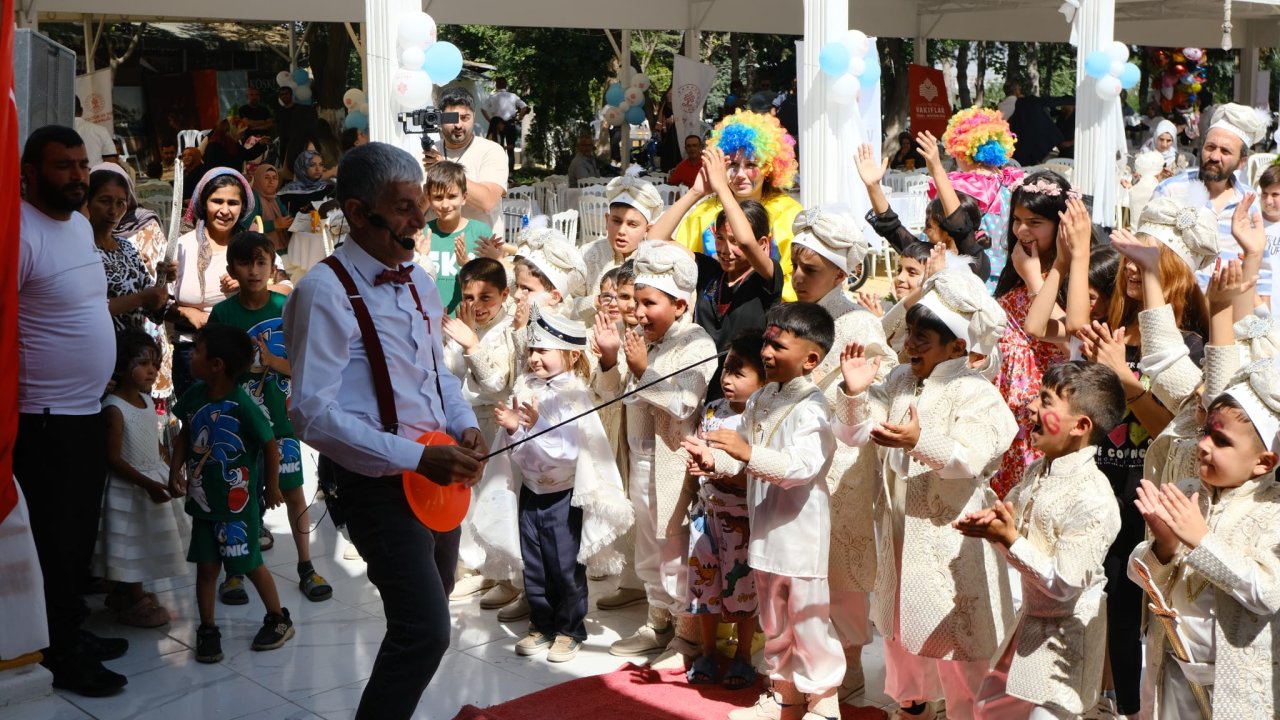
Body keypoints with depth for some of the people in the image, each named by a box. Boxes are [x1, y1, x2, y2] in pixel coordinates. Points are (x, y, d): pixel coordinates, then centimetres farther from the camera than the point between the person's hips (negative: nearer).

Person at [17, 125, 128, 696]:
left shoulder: (81, 225, 10)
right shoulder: (21, 232, -20)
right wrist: (16, 404, -22)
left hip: (88, 412, 9)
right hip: (45, 420, -9)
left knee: (80, 536, 19)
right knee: (55, 542, 4)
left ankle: (72, 633, 34)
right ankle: (61, 659, 17)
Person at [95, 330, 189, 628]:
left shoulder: (147, 401, 4)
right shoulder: (114, 408, -21)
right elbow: (113, 459, -22)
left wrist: (169, 473, 12)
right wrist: (147, 484, -26)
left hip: (155, 480, 9)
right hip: (130, 488, -8)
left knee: (145, 543, 19)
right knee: (133, 545, 3)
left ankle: (124, 593, 36)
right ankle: (135, 602, 18)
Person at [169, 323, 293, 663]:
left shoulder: (242, 405, -23)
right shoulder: (194, 396, -5)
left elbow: (270, 445, -11)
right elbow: (185, 436, 12)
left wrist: (272, 488, -1)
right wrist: (176, 472, 0)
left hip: (237, 502, -5)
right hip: (203, 500, 5)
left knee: (251, 563, 8)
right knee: (206, 566, 9)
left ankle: (279, 619, 27)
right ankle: (207, 629, 22)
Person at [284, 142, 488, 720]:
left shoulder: (419, 282, 9)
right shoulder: (326, 291, -17)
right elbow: (313, 414, -23)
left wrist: (465, 427, 0)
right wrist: (417, 457, -26)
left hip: (437, 474, 8)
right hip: (377, 483, -8)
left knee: (427, 619, 20)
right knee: (425, 629, -16)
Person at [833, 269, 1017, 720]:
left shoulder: (975, 394, -13)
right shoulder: (900, 381, 5)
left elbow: (969, 460, -26)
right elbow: (853, 433, 3)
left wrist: (920, 441, -40)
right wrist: (853, 394, -14)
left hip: (949, 535, -7)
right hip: (901, 529, 7)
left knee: (952, 636, 0)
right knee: (900, 631, 19)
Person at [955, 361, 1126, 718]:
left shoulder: (1093, 501, -26)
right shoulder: (1038, 471, -1)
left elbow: (1063, 585, -28)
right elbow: (1008, 522, 11)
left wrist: (1010, 540, -28)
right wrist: (989, 524, -12)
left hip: (1063, 636, -9)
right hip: (1031, 619, 9)